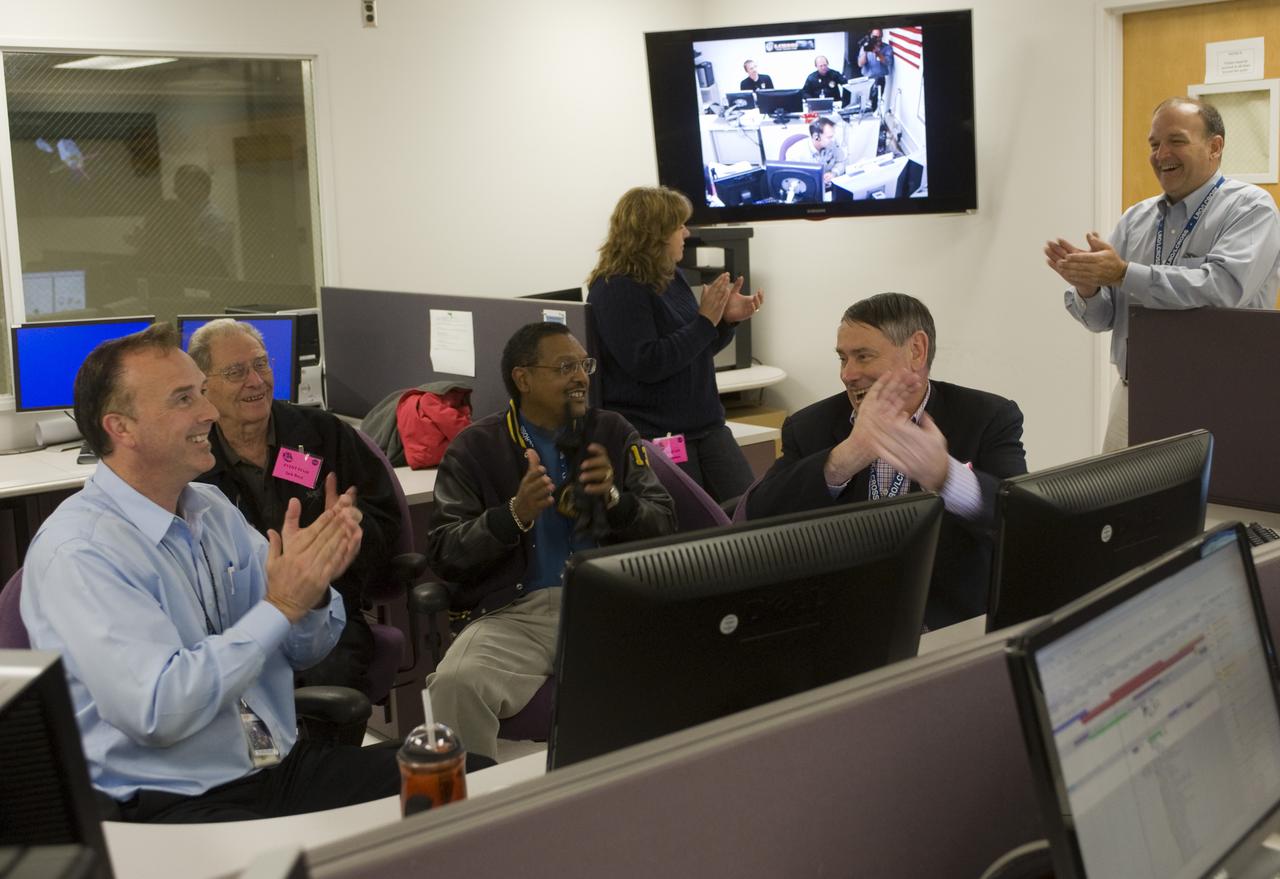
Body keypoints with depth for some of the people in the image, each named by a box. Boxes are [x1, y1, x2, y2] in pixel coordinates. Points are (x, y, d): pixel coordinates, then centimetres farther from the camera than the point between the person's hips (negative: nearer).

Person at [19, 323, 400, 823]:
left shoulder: (213, 508, 8)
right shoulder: (76, 552, -14)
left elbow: (302, 650, 13)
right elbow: (157, 713, -23)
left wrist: (314, 586, -9)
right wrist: (281, 606, -20)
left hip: (283, 765, 7)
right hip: (168, 804, -7)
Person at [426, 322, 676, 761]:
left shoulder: (614, 434, 13)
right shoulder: (475, 448, 7)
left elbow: (663, 526, 9)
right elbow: (443, 554, 0)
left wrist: (614, 498, -12)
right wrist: (515, 514, -16)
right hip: (513, 612, -1)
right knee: (456, 683, -32)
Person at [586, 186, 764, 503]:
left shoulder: (671, 279, 12)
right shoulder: (615, 290, -13)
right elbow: (646, 364, -22)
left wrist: (727, 319, 1)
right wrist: (705, 321, -18)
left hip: (705, 426, 8)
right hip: (654, 436, -8)